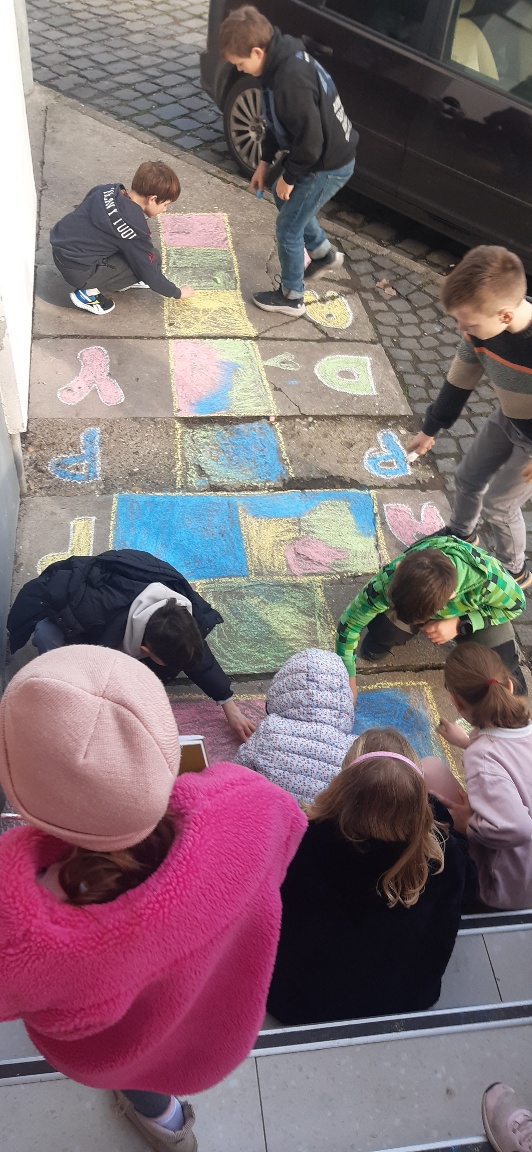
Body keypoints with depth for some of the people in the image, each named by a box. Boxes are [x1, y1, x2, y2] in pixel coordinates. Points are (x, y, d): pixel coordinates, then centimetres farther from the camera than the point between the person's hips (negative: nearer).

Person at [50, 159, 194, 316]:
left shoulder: (108, 189, 1)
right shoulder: (134, 227, -19)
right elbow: (150, 273, -10)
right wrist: (178, 293, 6)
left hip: (61, 248, 8)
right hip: (77, 270, -8)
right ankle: (88, 292, -4)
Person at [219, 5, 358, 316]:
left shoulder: (291, 80, -32)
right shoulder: (283, 59, 0)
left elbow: (310, 140, -29)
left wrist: (289, 176, -14)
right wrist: (265, 160, 11)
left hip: (329, 164, -10)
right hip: (323, 153, 10)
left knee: (288, 227, 3)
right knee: (285, 200, 28)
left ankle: (291, 297, 20)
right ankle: (324, 254, 43)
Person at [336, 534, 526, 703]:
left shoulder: (488, 580, -45)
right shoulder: (390, 578, -41)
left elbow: (516, 603, -21)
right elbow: (349, 622, -26)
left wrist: (461, 624, -31)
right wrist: (349, 680, -23)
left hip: (475, 612, -1)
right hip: (420, 602, 1)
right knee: (372, 651, -16)